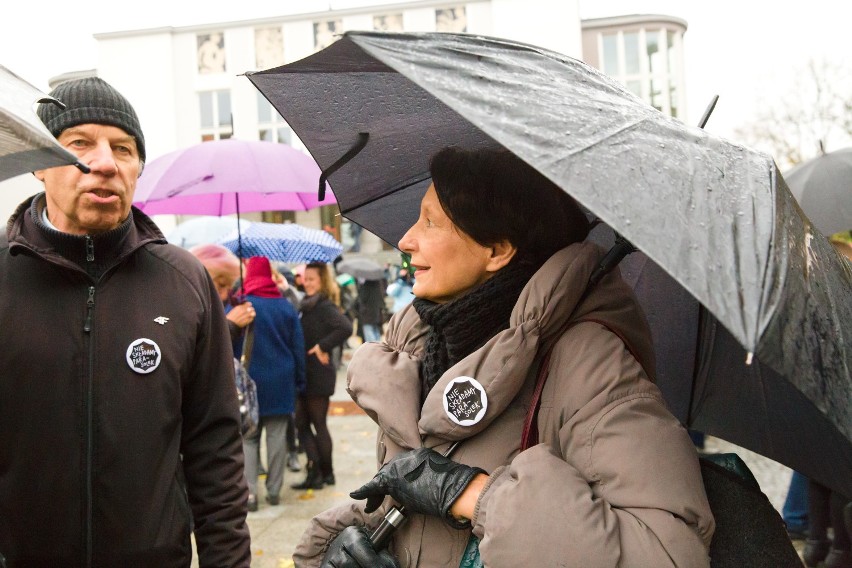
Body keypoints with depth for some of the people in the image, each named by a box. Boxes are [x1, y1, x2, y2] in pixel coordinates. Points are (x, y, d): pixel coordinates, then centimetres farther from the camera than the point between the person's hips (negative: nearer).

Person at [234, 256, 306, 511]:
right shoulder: (286, 307, 4)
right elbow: (298, 347, 7)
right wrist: (299, 380, 14)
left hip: (248, 381, -2)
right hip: (281, 383, 3)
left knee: (248, 438, 4)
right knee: (277, 437, 7)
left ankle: (250, 492, -4)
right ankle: (274, 490, 11)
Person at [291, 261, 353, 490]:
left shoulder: (326, 307, -15)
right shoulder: (308, 305, 12)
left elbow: (346, 328, -31)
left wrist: (322, 347, -24)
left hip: (319, 374, -9)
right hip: (305, 374, 9)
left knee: (318, 423, 1)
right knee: (302, 423, 8)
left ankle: (325, 473, 13)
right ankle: (315, 471, 11)